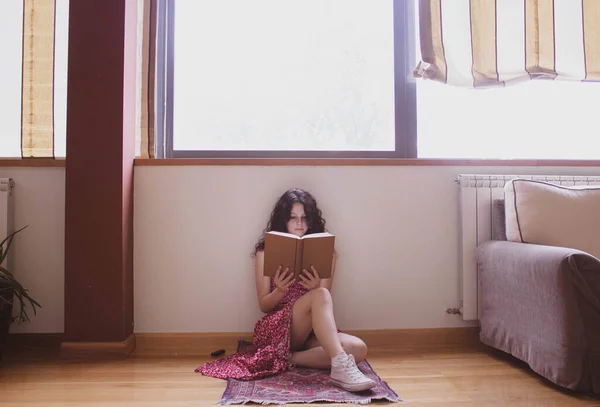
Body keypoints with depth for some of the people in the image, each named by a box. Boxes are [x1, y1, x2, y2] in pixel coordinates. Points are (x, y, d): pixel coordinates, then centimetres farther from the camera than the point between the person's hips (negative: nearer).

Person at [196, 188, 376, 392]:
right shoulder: (266, 252, 0)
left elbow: (325, 305, 2)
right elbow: (264, 305, 1)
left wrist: (315, 289, -21)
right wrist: (281, 290, -21)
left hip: (313, 332, 4)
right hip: (277, 329, -4)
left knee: (358, 349, -26)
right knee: (320, 296, -32)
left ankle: (289, 358, -18)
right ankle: (341, 368, -37)